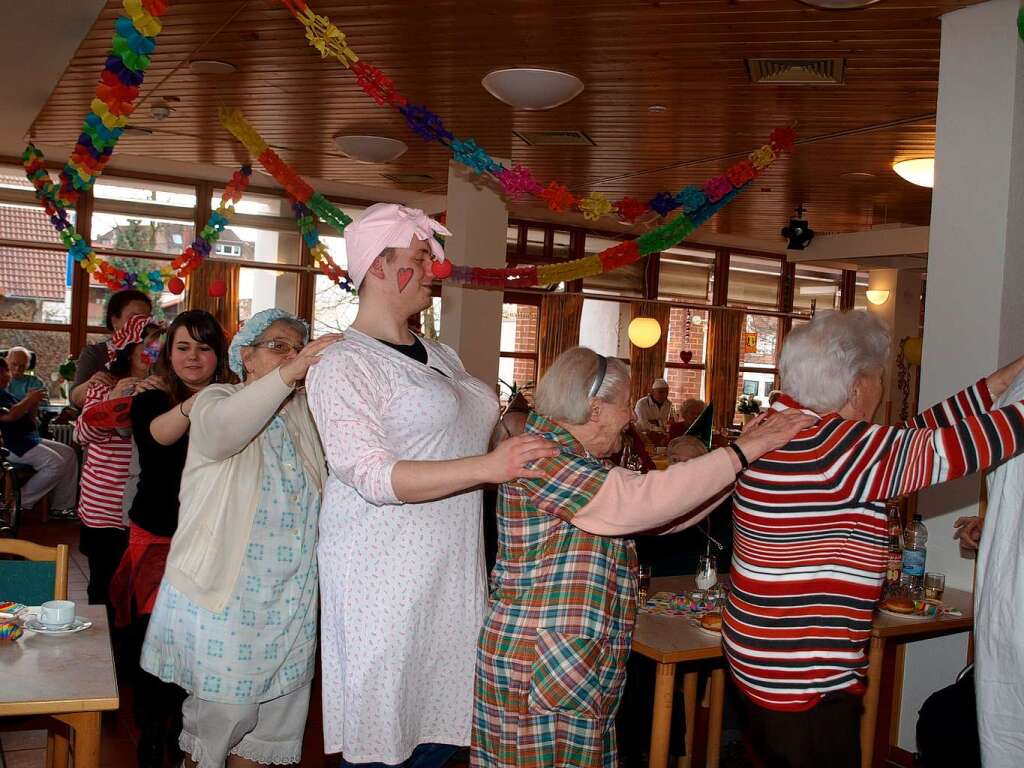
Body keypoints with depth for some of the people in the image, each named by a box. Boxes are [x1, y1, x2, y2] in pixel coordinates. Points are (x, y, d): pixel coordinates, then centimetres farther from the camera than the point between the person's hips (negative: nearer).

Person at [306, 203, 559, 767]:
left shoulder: (441, 356, 15)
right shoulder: (345, 364, -10)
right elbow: (374, 477, -20)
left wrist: (532, 451, 11)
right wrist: (488, 467, -28)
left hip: (453, 571, 7)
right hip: (385, 578, -7)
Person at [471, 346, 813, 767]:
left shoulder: (581, 464, 15)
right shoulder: (539, 460, -17)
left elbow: (666, 516, 14)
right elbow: (645, 499, -27)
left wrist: (739, 459, 7)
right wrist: (742, 452, -20)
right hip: (537, 665, -9)